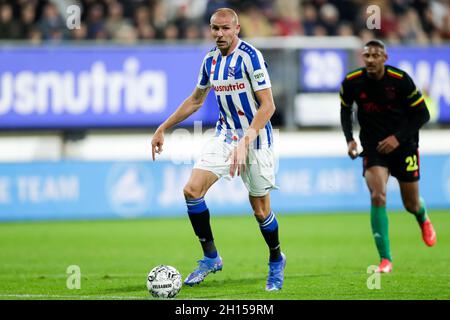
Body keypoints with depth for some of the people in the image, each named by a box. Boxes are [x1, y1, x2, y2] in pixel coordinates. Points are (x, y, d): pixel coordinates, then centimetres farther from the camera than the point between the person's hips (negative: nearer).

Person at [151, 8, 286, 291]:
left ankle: (276, 261, 27)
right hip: (225, 135, 6)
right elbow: (196, 100, 19)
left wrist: (245, 143, -31)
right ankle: (211, 257, 2)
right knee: (192, 190, -11)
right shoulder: (210, 60, 4)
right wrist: (163, 129, 17)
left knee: (260, 209, 1)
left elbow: (267, 105, -22)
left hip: (255, 139, -6)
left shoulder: (250, 57, -18)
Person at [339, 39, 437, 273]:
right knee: (377, 196, -20)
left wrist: (398, 137, -18)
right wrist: (349, 139, -4)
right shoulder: (352, 82, -10)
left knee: (411, 204, 9)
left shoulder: (401, 80, -17)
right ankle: (385, 259, -15)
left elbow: (422, 114, -9)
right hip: (373, 146, 1)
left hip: (403, 144, 0)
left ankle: (424, 220, 50)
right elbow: (345, 110, 10)